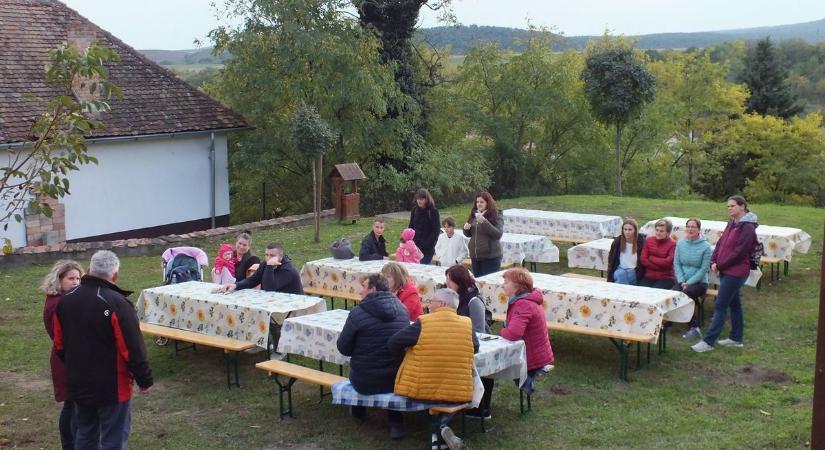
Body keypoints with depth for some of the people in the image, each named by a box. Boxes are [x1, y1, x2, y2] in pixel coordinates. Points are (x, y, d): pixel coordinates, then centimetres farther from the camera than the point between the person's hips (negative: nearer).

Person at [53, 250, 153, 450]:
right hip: (112, 387, -7)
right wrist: (145, 379, -8)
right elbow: (133, 349, -19)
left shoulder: (65, 300, 2)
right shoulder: (117, 304, -21)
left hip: (78, 386, 7)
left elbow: (59, 345, 11)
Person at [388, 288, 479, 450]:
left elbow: (392, 344, -8)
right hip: (457, 394, 1)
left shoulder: (422, 323, -12)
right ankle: (442, 424, 5)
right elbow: (475, 348, 14)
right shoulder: (467, 324, -4)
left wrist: (411, 350, 10)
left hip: (420, 390, -1)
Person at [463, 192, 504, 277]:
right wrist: (466, 229, -4)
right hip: (475, 256, 6)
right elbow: (469, 234, 20)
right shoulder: (474, 215, 9)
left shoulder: (495, 216, -7)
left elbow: (498, 234, -19)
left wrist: (484, 222, -26)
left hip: (491, 257, -6)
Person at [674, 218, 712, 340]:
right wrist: (682, 282, -9)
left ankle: (693, 328, -18)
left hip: (699, 282, -3)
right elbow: (676, 263, 3)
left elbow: (704, 269, -10)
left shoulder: (705, 246, -8)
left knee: (685, 294, -32)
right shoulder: (680, 243, 4)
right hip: (682, 281, 3)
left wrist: (689, 283, -16)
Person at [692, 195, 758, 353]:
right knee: (734, 304, 16)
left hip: (735, 272, -9)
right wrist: (714, 261, -2)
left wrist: (720, 265, -14)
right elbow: (721, 243, 13)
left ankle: (708, 341, -7)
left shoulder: (747, 227, -15)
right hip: (726, 270, 9)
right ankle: (736, 338, 27)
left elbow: (739, 252, -19)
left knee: (720, 306, -8)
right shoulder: (732, 223, 12)